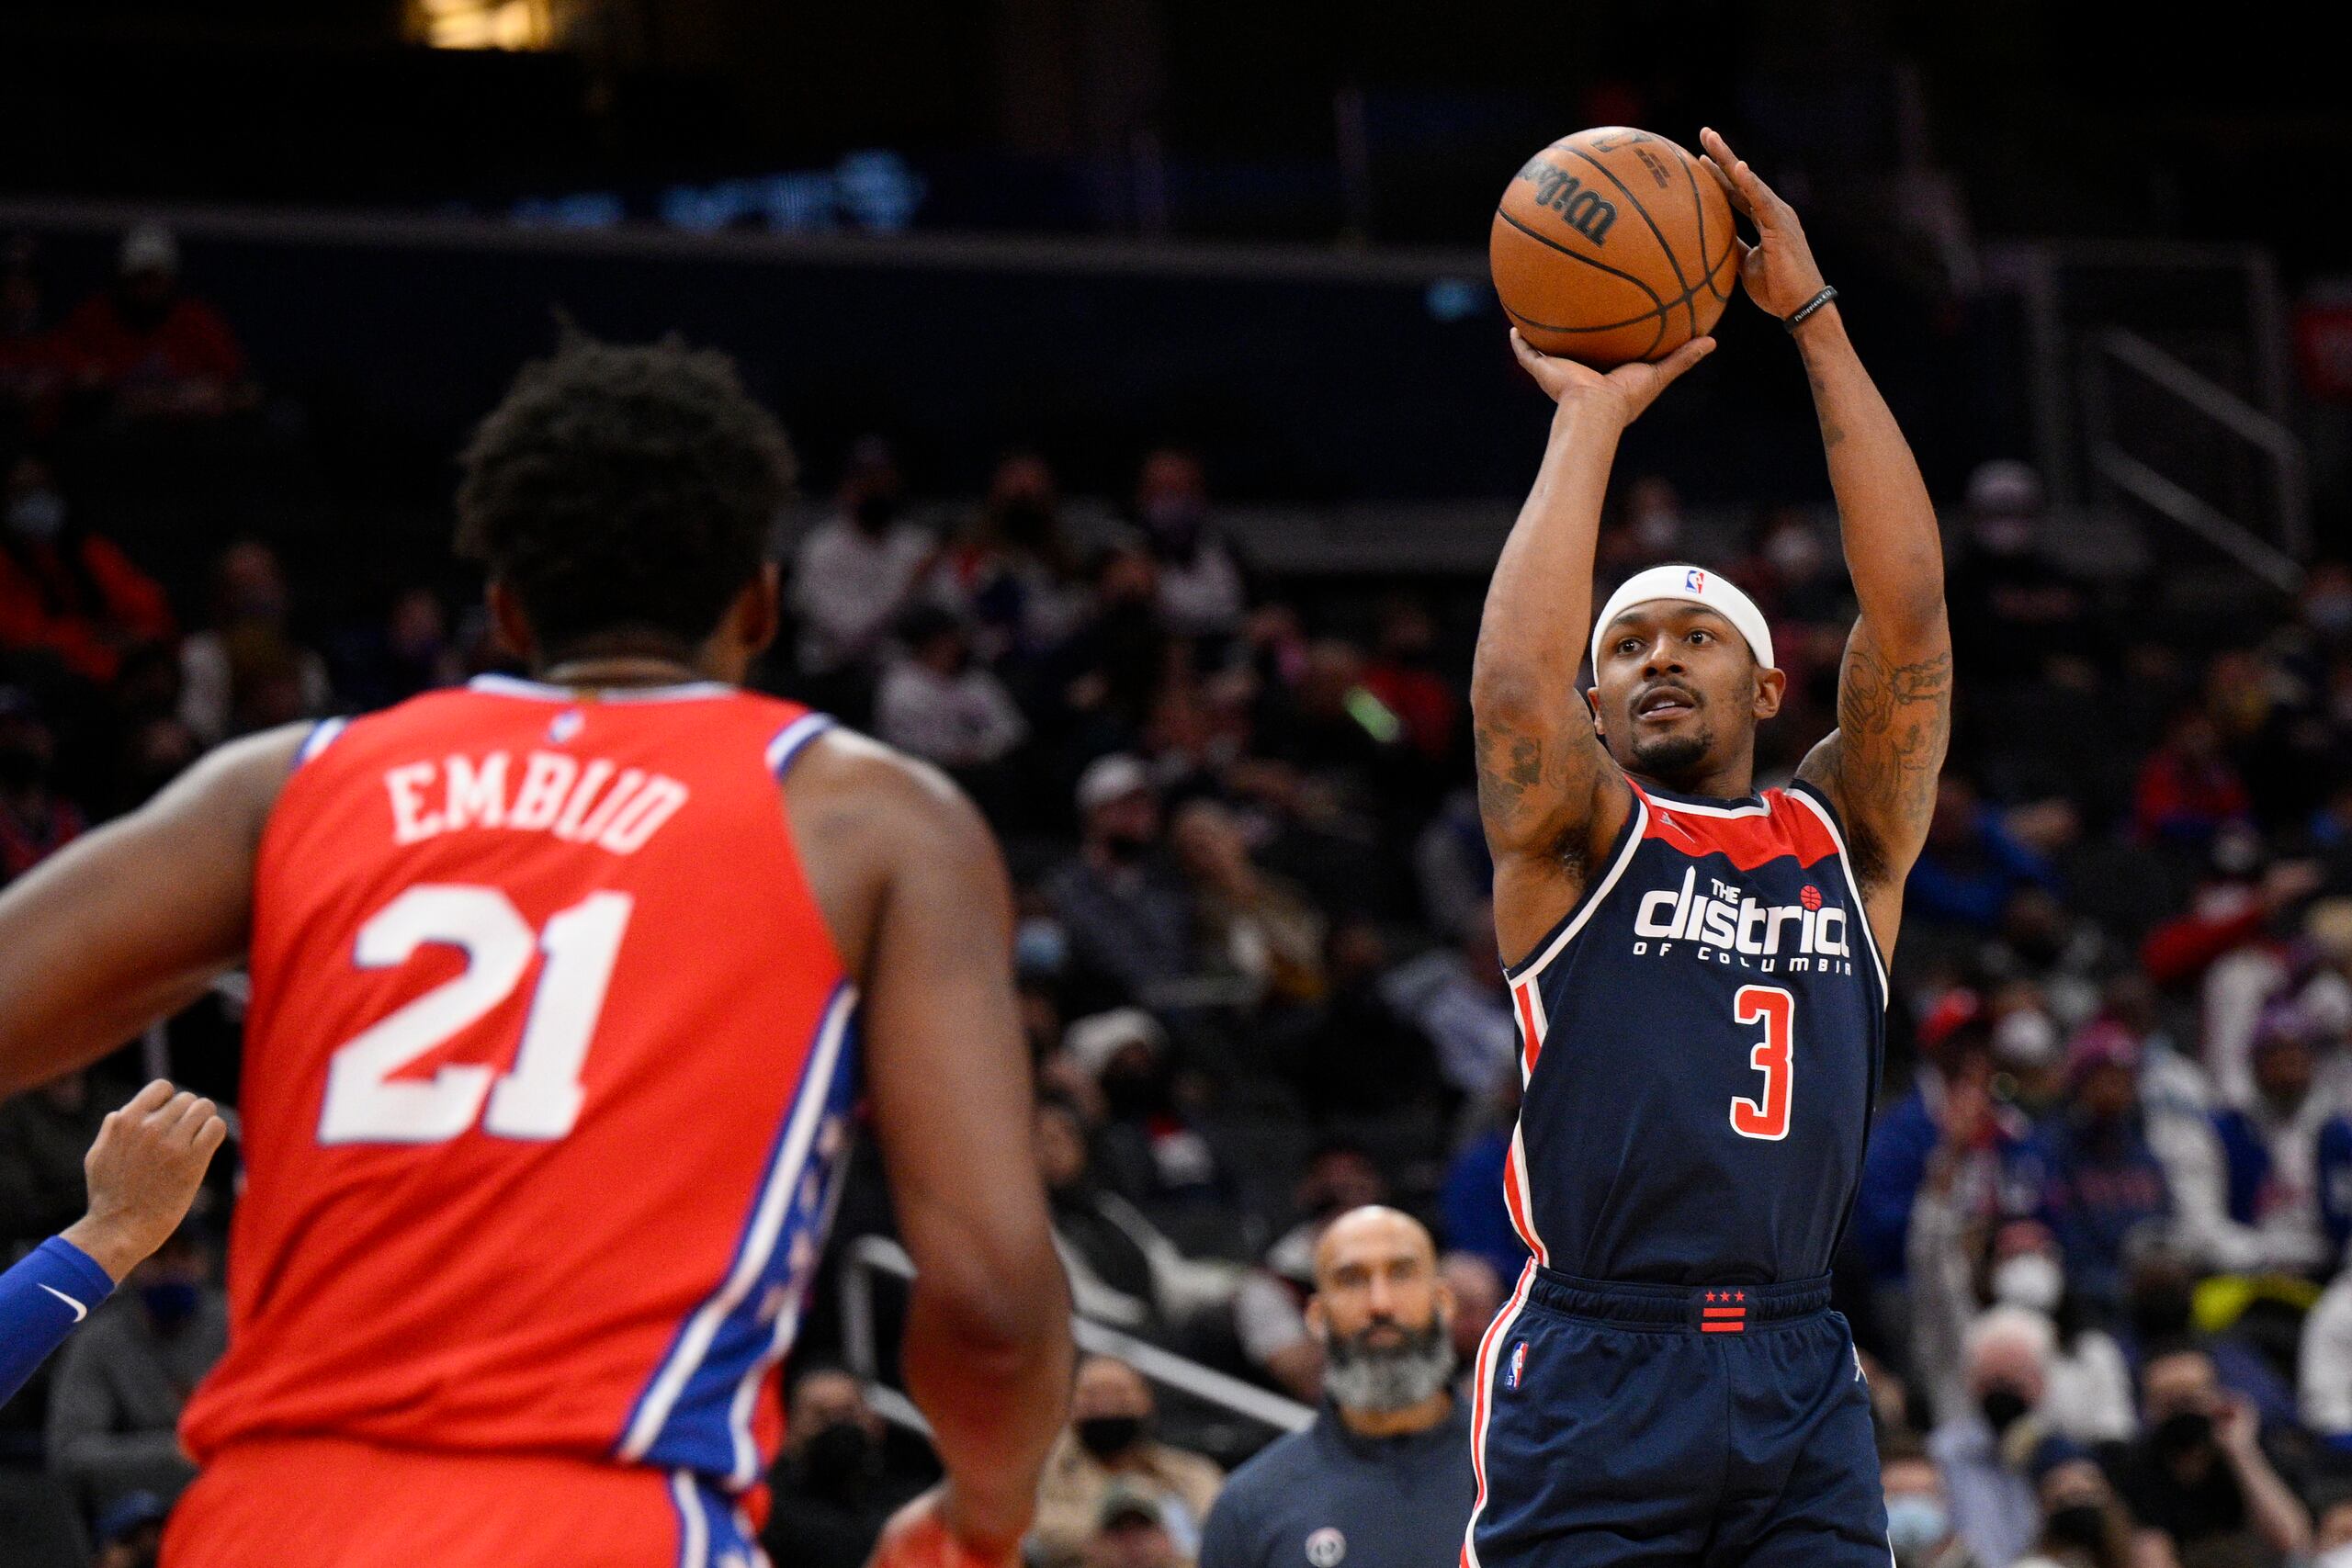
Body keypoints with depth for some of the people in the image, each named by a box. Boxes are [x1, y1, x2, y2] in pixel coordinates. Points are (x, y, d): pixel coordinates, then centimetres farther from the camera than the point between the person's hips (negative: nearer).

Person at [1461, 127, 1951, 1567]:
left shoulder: (1846, 842, 14)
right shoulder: (1578, 840, 8)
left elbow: (1910, 611, 2)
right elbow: (1514, 681, -13)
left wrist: (1816, 319, 0)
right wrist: (1592, 417, -3)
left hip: (1802, 1390, 3)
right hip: (1592, 1380, -3)